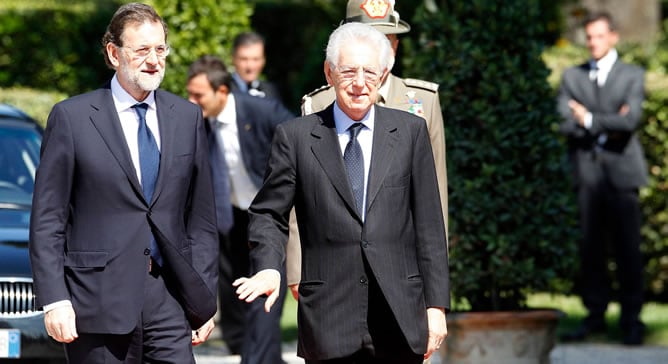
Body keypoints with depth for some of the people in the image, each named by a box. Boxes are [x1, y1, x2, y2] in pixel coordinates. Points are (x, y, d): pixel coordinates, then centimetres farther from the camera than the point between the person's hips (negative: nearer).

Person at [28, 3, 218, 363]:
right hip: (99, 300, -3)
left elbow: (201, 217, 14)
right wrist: (54, 300, -10)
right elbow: (47, 220, -2)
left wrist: (205, 295, 8)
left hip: (169, 299, 3)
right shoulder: (71, 117, 0)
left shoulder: (187, 117, 11)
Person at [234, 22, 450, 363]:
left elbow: (428, 224, 6)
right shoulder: (295, 137, 4)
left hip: (400, 322, 1)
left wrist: (436, 303, 2)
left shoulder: (410, 131, 7)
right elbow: (268, 214, 5)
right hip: (329, 320, -1)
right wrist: (268, 268, -15)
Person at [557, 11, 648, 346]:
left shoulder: (632, 76, 7)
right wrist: (609, 126, -7)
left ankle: (631, 319, 2)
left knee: (628, 249, -4)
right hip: (587, 171, 2)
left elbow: (630, 120, -9)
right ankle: (595, 315, 10)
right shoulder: (572, 76, 14)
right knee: (590, 247, 2)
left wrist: (590, 120, -5)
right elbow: (566, 123, 0)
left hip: (621, 170, -2)